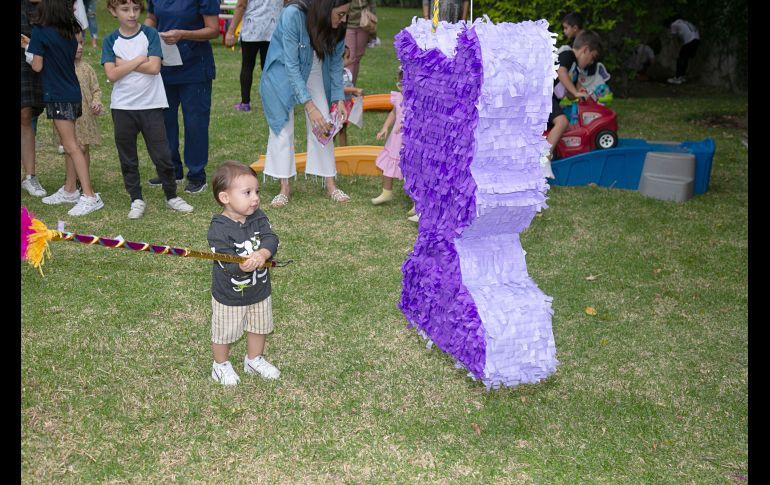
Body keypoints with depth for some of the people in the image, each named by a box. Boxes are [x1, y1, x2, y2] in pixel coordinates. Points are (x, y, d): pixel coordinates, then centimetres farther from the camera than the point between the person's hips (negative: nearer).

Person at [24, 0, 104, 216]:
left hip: (58, 96, -7)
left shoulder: (40, 32, -12)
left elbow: (37, 66, -8)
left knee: (71, 146, -10)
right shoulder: (71, 31, 7)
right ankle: (70, 189, 25)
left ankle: (90, 196, -14)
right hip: (72, 93, 7)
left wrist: (29, 49, 10)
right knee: (68, 144, 15)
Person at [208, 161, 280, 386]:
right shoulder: (219, 229, -25)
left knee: (259, 327, 23)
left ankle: (254, 359, 48)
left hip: (260, 289, 6)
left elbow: (271, 239, -19)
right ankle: (221, 365, 40)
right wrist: (243, 266, -51)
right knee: (224, 333, 14)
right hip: (229, 295, -5)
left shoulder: (258, 218, -7)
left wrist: (262, 254, -39)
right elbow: (227, 262, -31)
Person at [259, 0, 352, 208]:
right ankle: (285, 187, 6)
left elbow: (336, 62, -4)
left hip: (314, 72, 4)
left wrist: (339, 98, -14)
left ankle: (330, 184, 8)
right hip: (283, 72, -4)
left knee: (323, 126, -2)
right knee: (283, 126, -4)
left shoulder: (336, 26, -18)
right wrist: (310, 106, -34)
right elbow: (291, 65, -30)